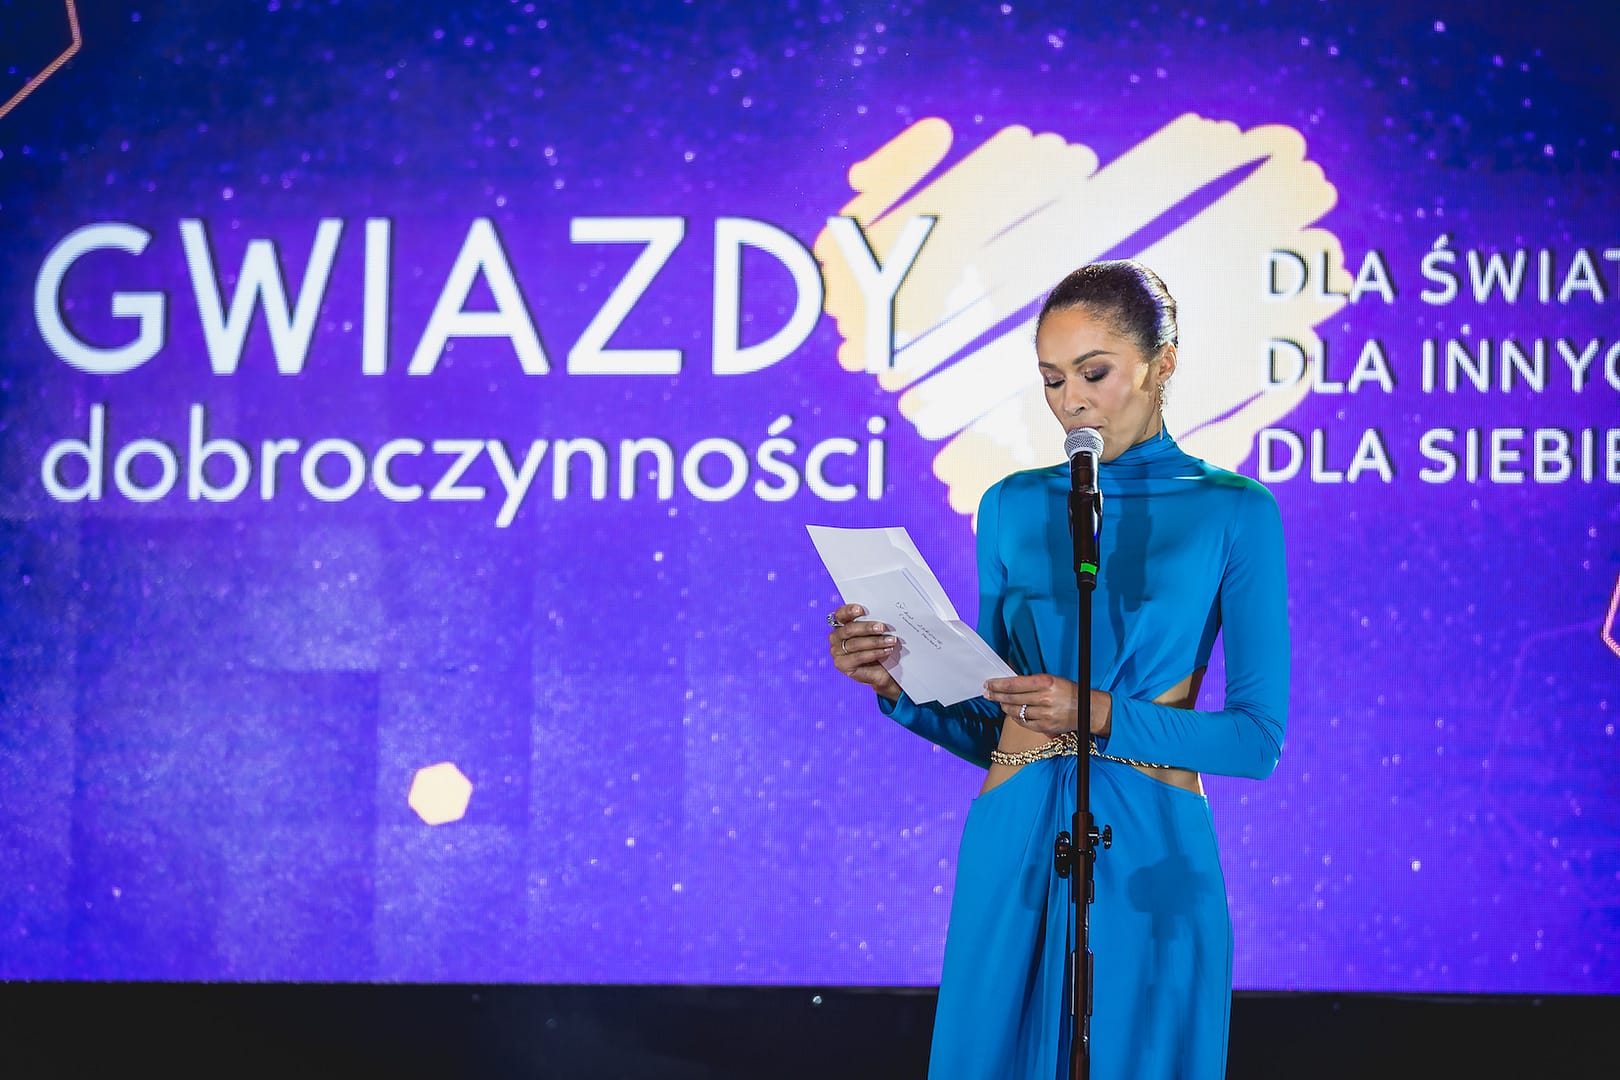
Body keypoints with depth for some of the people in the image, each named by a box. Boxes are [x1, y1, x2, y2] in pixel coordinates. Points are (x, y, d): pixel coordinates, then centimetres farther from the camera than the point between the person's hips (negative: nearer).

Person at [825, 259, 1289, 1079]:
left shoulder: (1233, 512, -1)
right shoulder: (1012, 507, 8)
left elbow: (1258, 736, -5)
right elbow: (988, 728, 11)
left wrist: (1101, 715, -17)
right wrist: (898, 683, -7)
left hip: (1151, 855, -3)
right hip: (1013, 849, 3)